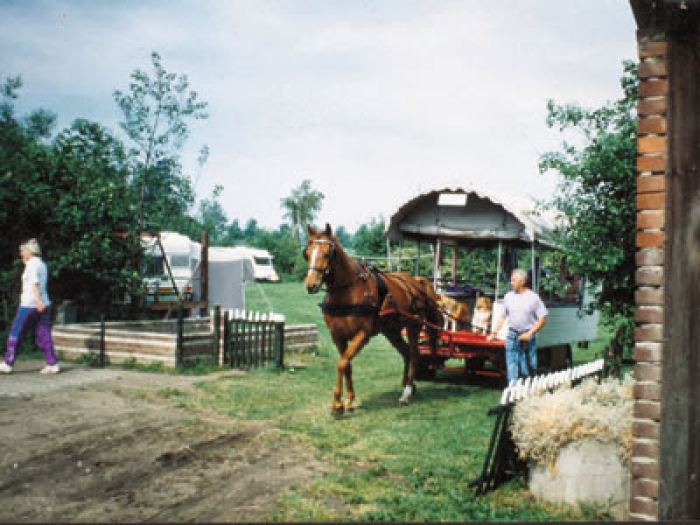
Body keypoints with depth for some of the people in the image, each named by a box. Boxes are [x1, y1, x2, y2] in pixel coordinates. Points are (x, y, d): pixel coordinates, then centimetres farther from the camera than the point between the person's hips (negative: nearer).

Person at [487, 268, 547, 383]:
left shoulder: (533, 297, -4)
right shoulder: (508, 296, 7)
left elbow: (542, 319, -3)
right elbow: (502, 316, 14)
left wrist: (530, 333, -11)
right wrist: (494, 333, 6)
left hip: (527, 337, -3)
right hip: (512, 336, 3)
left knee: (528, 368, 1)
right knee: (511, 367, 2)